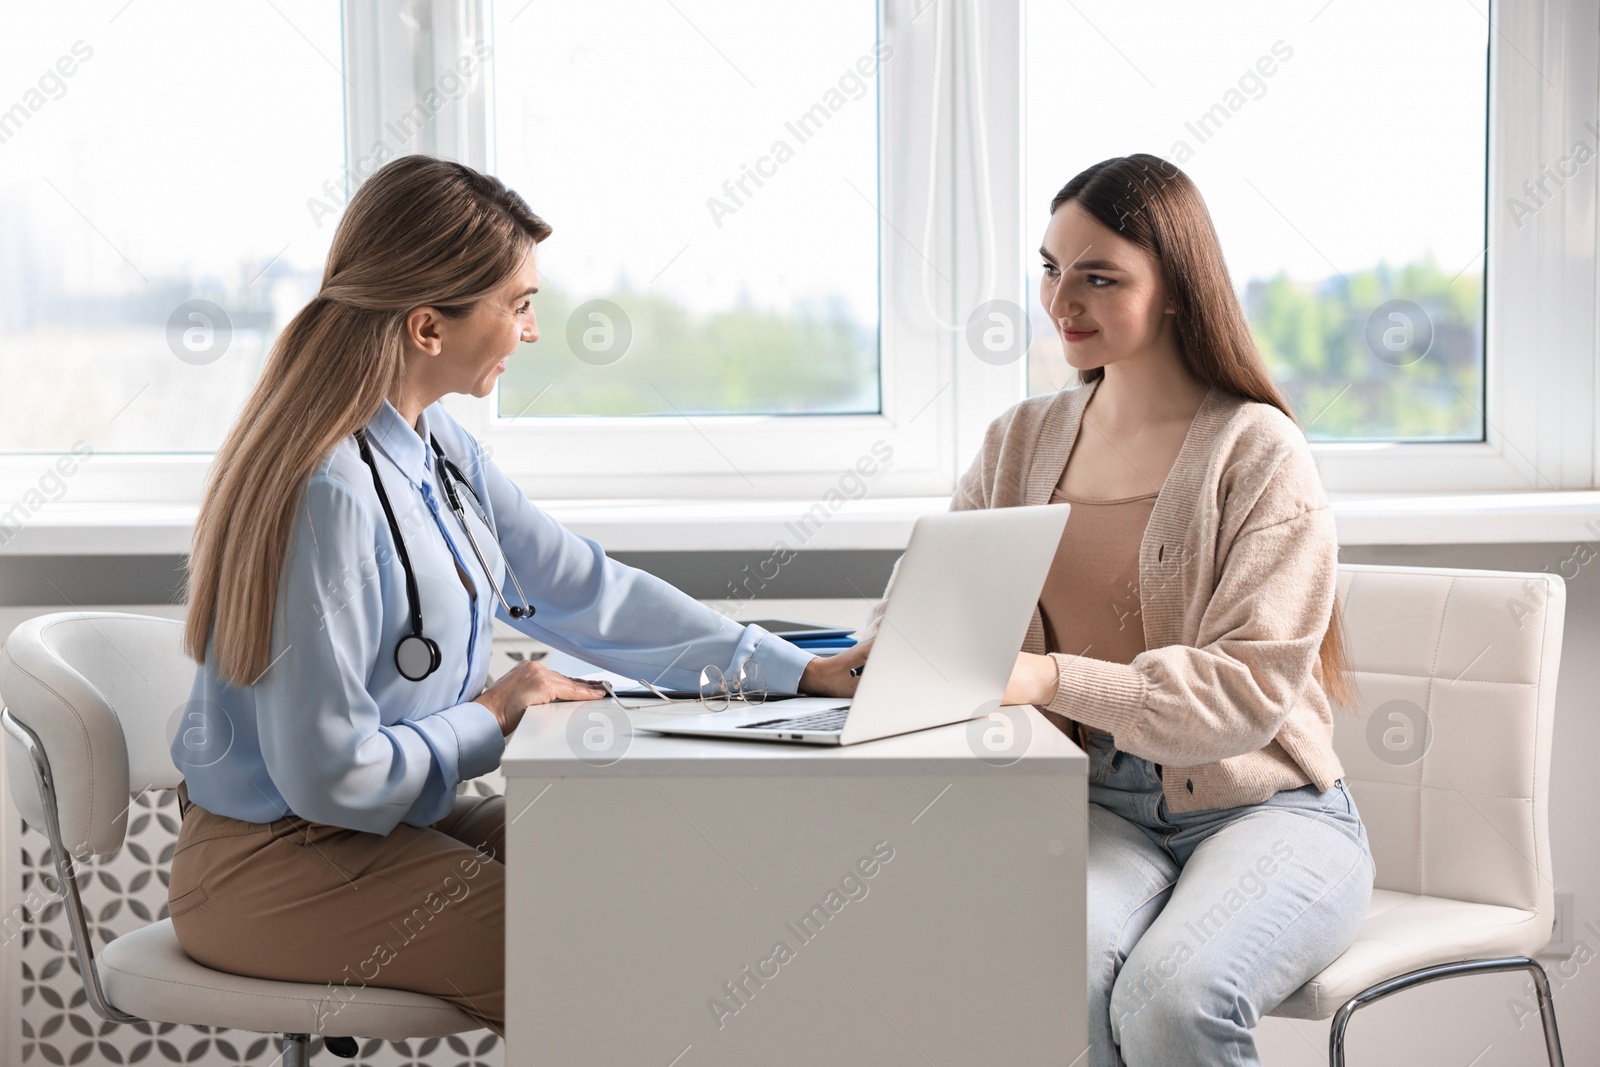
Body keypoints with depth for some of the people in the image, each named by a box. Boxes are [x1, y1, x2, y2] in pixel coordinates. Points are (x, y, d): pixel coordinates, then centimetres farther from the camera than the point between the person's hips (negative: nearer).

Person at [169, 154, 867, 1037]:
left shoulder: (434, 445, 3)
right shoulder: (329, 494, -26)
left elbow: (582, 586, 9)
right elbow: (330, 773, -26)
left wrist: (797, 671, 7)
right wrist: (491, 717, -11)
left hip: (400, 819, 9)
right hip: (280, 865, -9)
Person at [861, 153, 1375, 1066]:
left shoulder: (1260, 453, -6)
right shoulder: (1022, 441, 12)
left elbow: (1246, 690, -16)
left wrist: (1050, 678, -28)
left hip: (1262, 810, -3)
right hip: (1100, 807, 3)